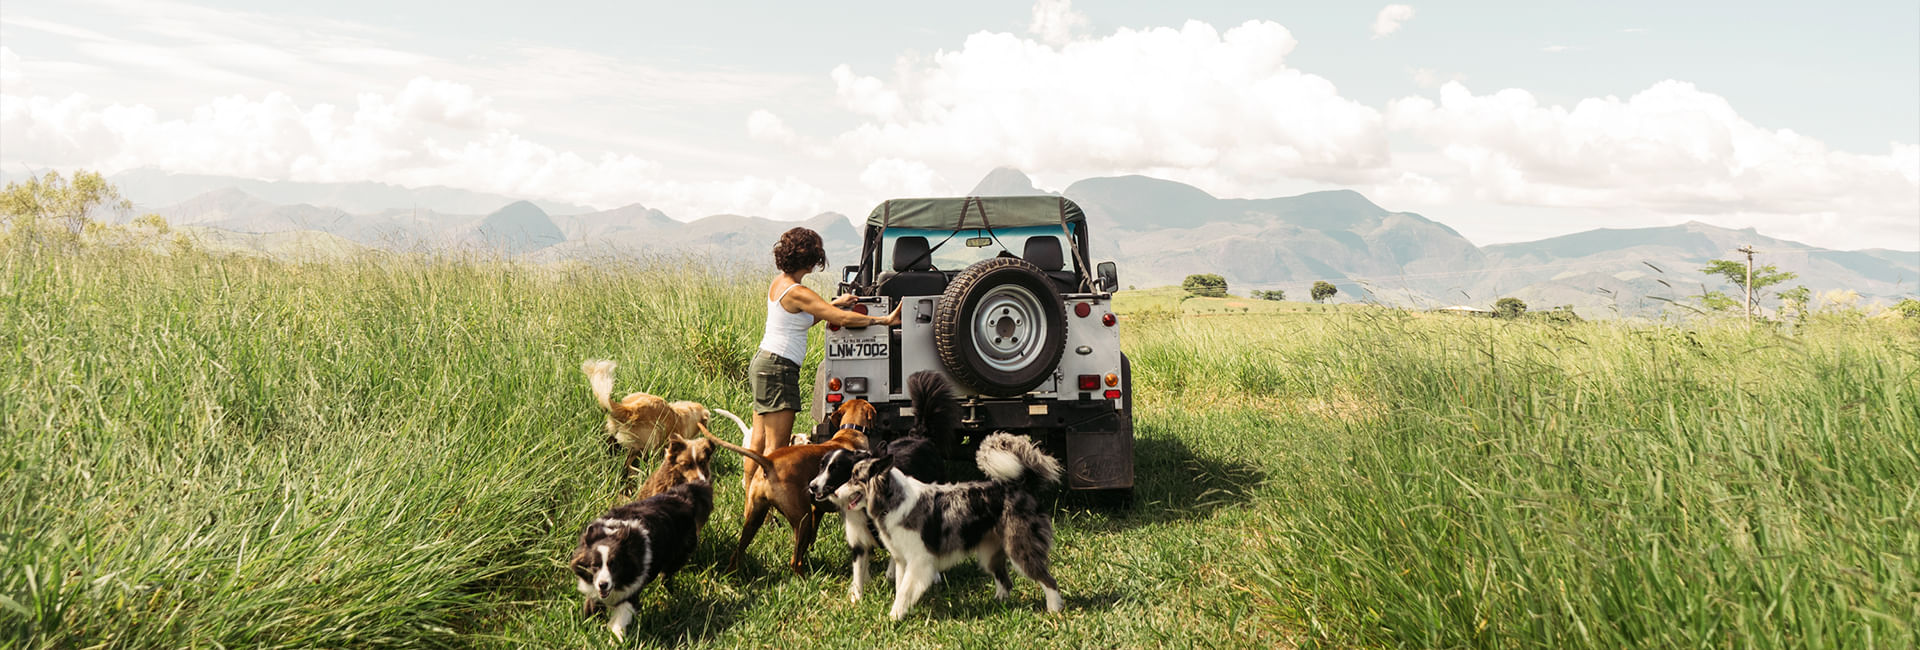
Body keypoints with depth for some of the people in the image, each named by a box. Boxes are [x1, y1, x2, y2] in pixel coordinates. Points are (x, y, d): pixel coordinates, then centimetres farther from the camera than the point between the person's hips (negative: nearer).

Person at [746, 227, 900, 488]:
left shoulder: (779, 282, 9)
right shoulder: (797, 292, -19)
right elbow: (842, 319, -23)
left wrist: (834, 304, 15)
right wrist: (885, 320, -19)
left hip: (763, 361, 10)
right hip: (778, 368, -10)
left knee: (759, 438, 16)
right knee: (777, 446, -7)